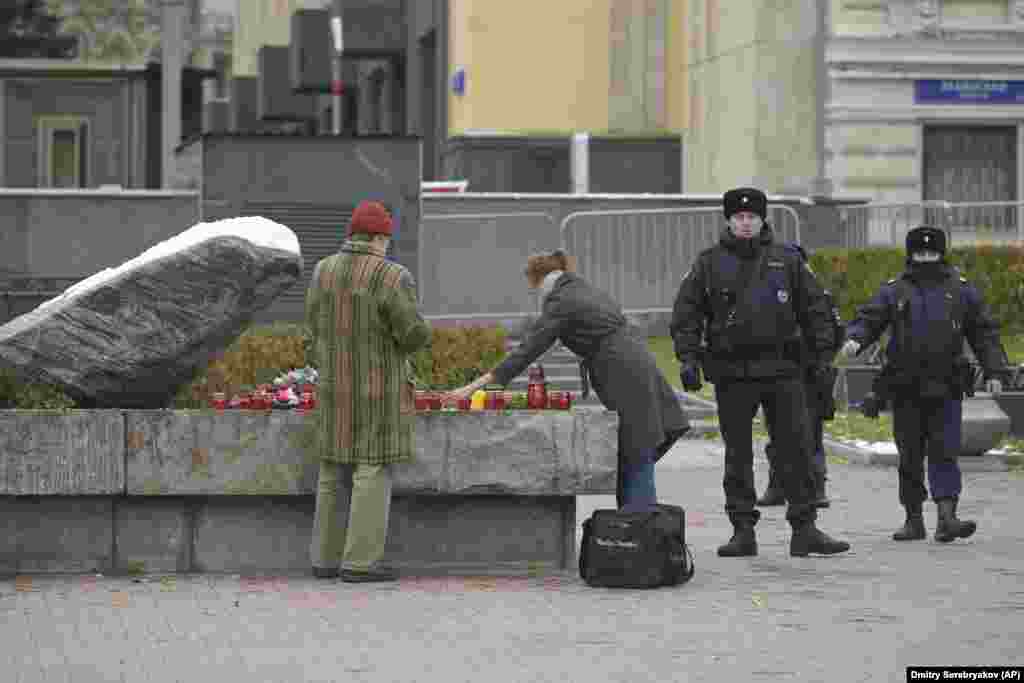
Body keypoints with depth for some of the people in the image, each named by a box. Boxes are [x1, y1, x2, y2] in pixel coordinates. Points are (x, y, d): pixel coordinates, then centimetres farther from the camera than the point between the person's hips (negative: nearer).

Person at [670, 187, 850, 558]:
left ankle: (804, 529, 4)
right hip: (732, 375, -1)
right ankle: (743, 531, 10)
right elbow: (686, 312, 4)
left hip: (781, 371, 1)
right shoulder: (710, 263, 5)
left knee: (797, 449, -1)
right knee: (738, 455, 4)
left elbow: (813, 308, 11)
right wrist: (688, 357, -6)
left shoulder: (787, 260, 8)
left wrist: (822, 355, 5)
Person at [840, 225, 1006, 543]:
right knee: (910, 457, 7)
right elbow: (868, 319, 0)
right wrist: (854, 339, -21)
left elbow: (984, 332, 11)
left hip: (946, 391, -1)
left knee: (944, 453, -9)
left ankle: (946, 518, -15)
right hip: (906, 390, 1)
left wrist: (993, 371, 3)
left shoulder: (961, 291, 9)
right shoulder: (894, 292, 8)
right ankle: (914, 520, 15)